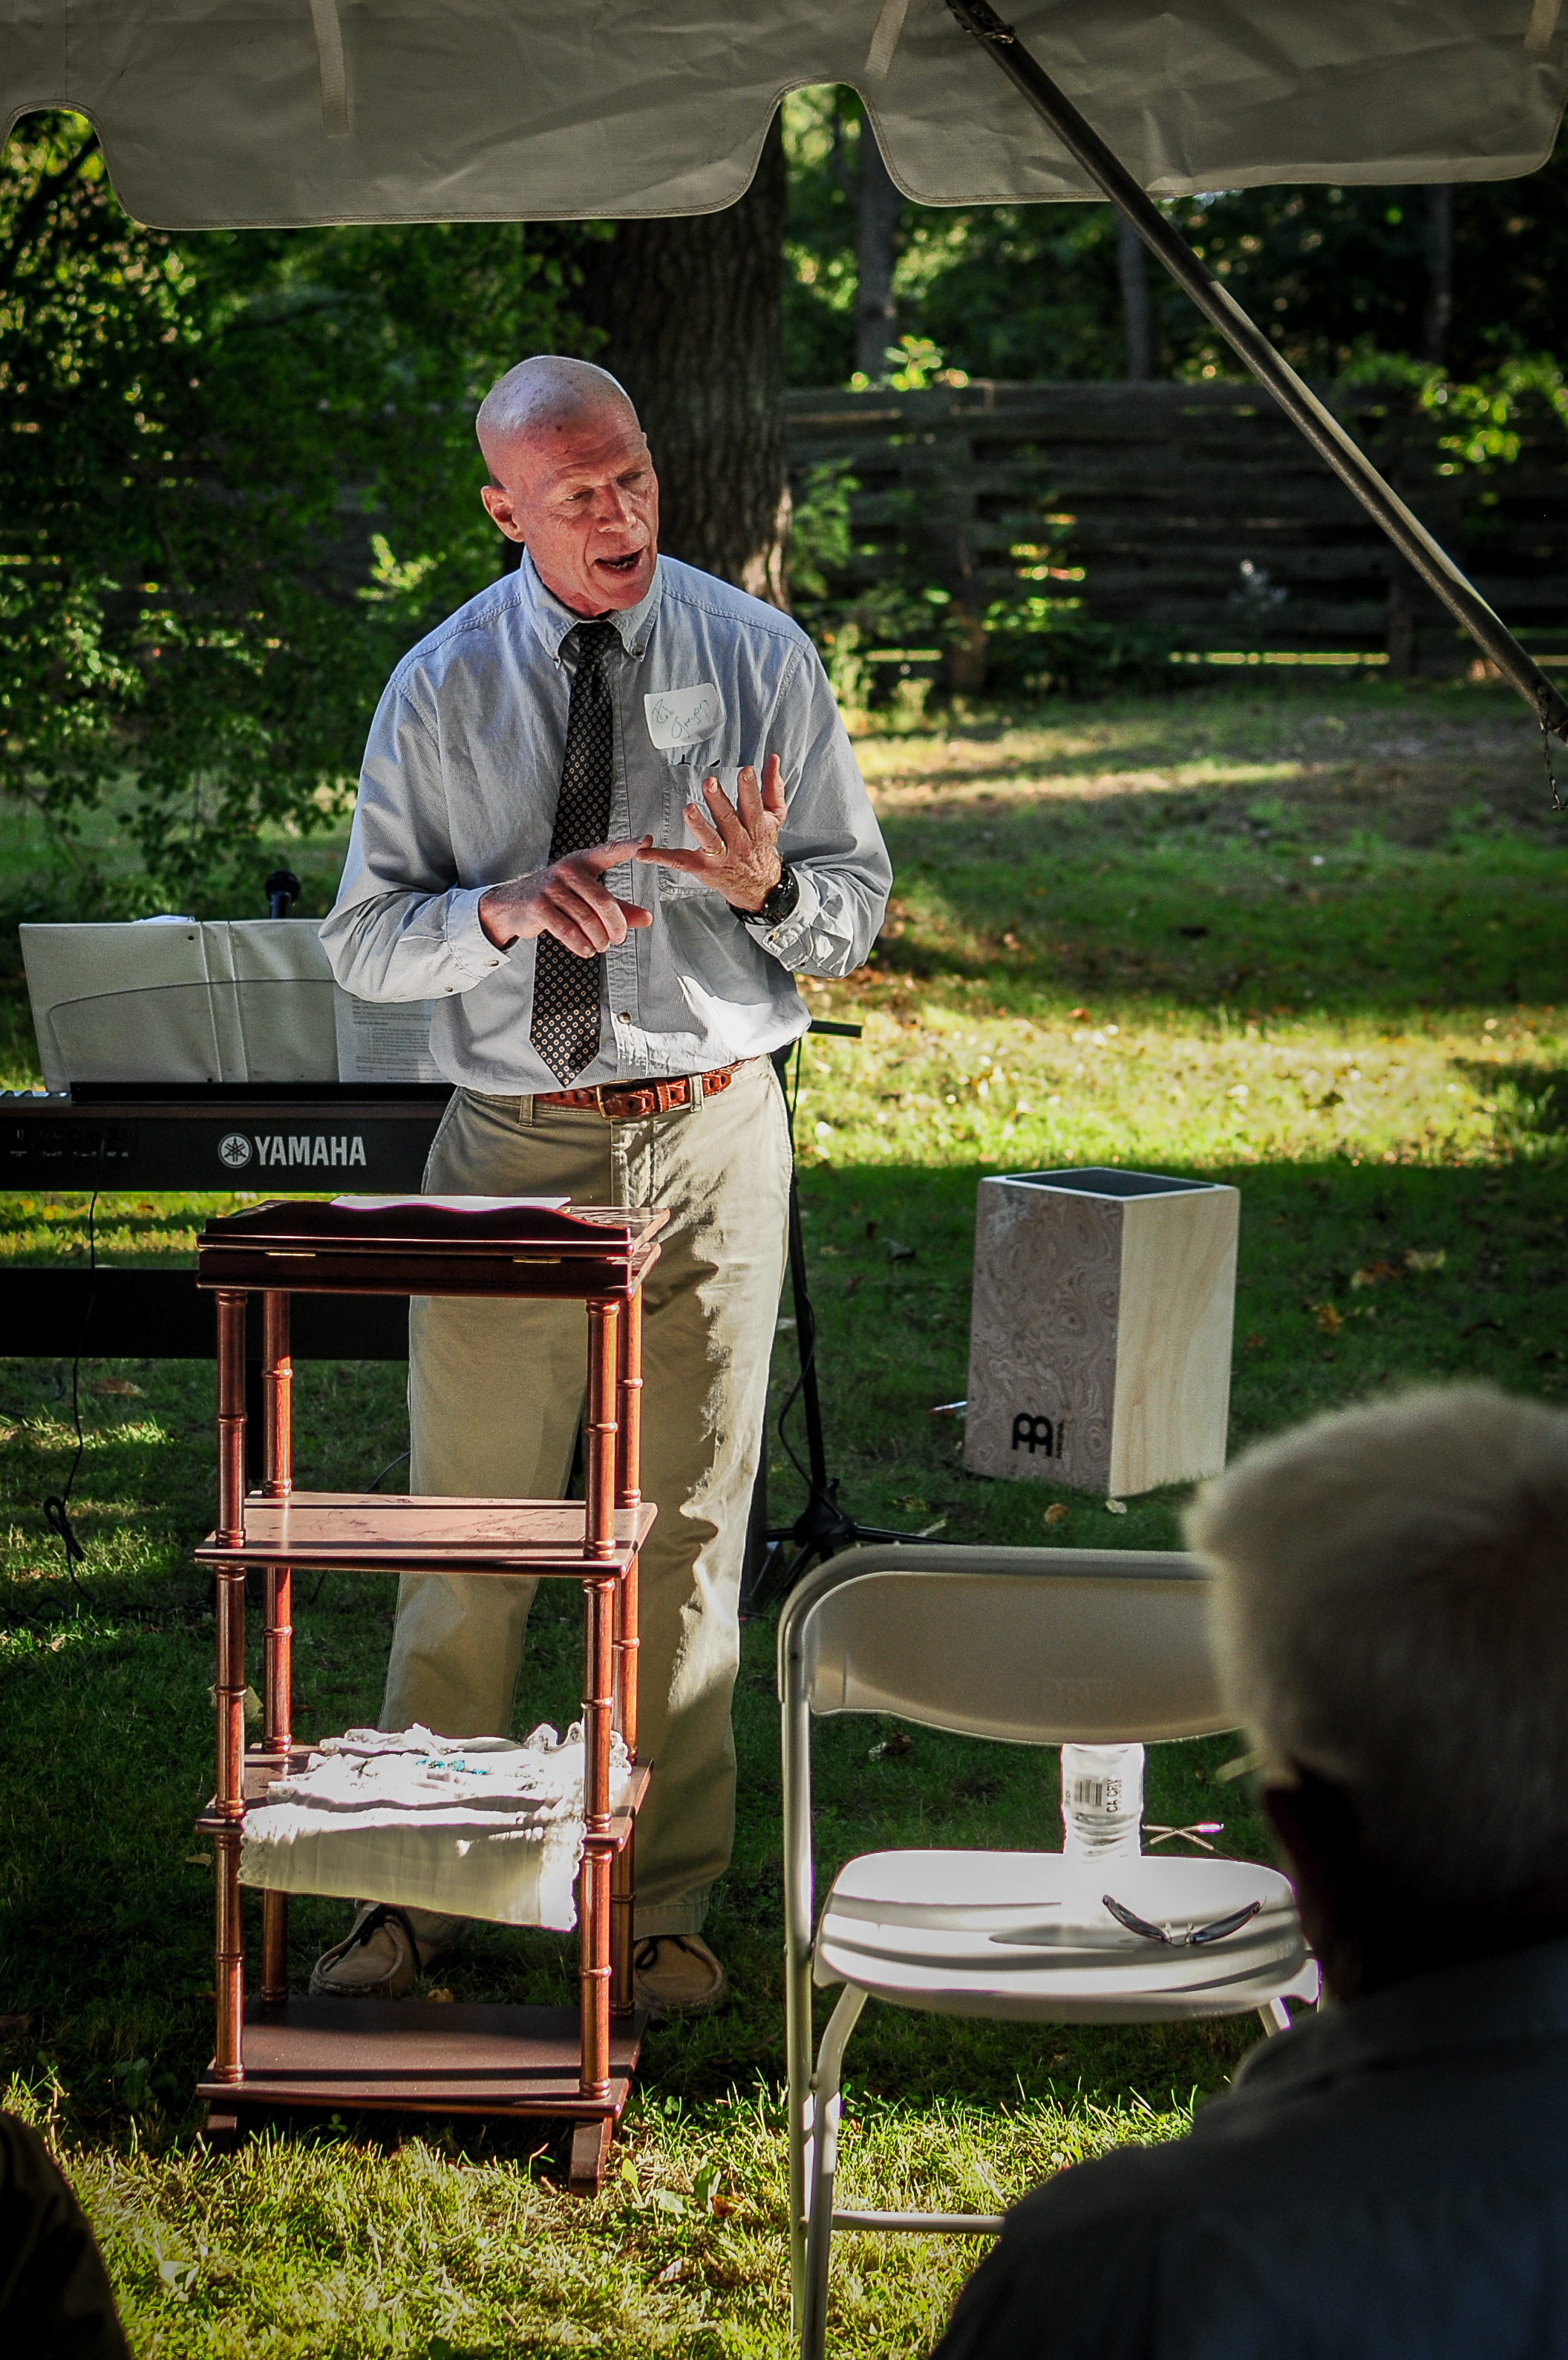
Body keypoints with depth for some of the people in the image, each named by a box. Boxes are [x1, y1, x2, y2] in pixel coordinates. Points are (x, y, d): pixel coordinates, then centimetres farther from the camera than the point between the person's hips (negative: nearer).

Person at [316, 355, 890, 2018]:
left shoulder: (761, 659, 1)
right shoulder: (441, 686, 1)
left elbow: (858, 906, 5)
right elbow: (363, 941, 1)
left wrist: (767, 887, -19)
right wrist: (505, 909, -19)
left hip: (709, 1136, 0)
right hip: (510, 1142, 0)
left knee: (686, 1537, 6)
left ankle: (667, 1912, 17)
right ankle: (416, 1897, 16)